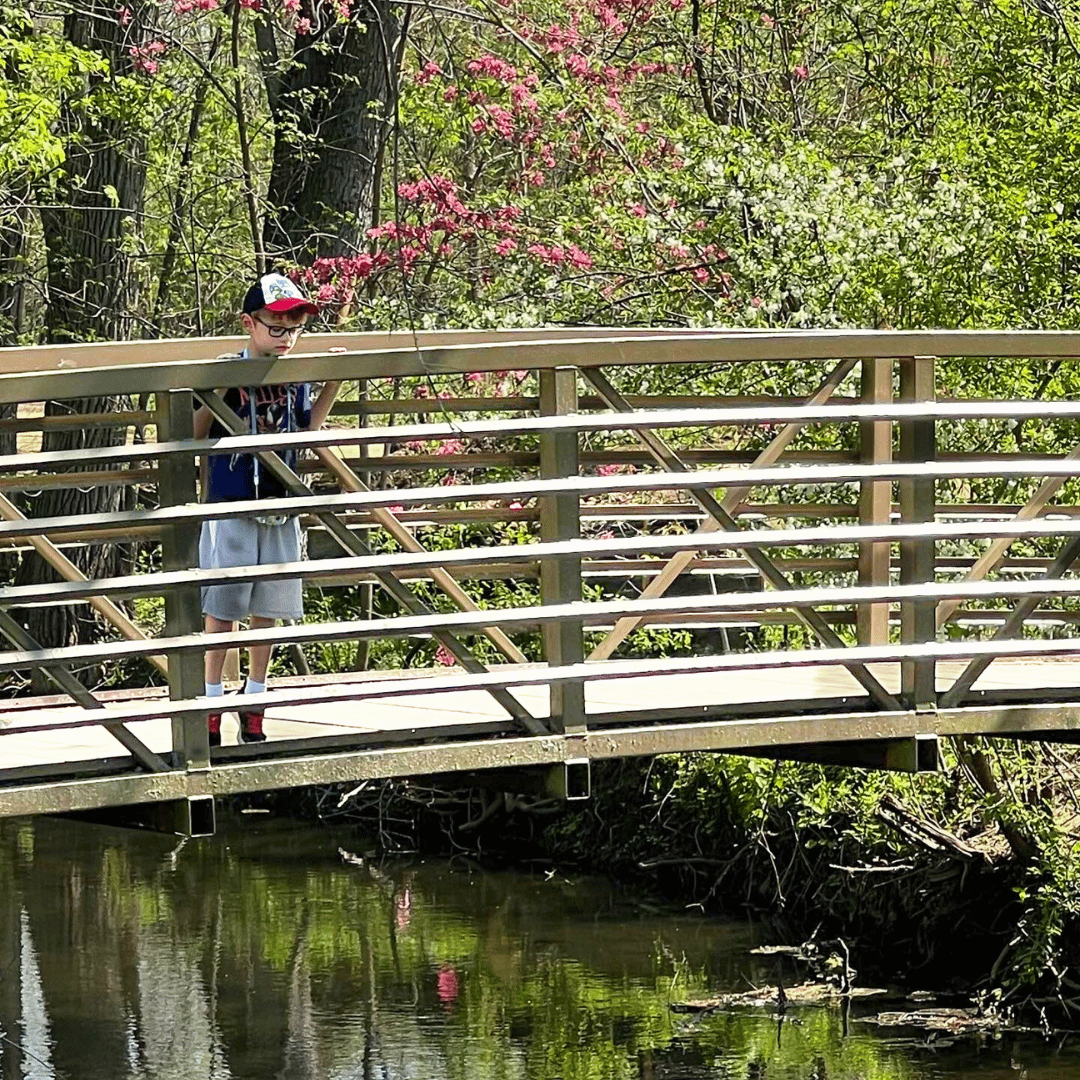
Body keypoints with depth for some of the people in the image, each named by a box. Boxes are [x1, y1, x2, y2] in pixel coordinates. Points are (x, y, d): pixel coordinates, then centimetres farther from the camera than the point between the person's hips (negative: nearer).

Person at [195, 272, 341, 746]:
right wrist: (216, 393, -21)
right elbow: (193, 435, -7)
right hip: (231, 508, -5)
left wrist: (331, 386, 7)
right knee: (222, 609, -1)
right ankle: (212, 702, 8)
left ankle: (254, 706, 18)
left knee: (267, 610, 9)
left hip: (282, 509, 5)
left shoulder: (296, 377, 6)